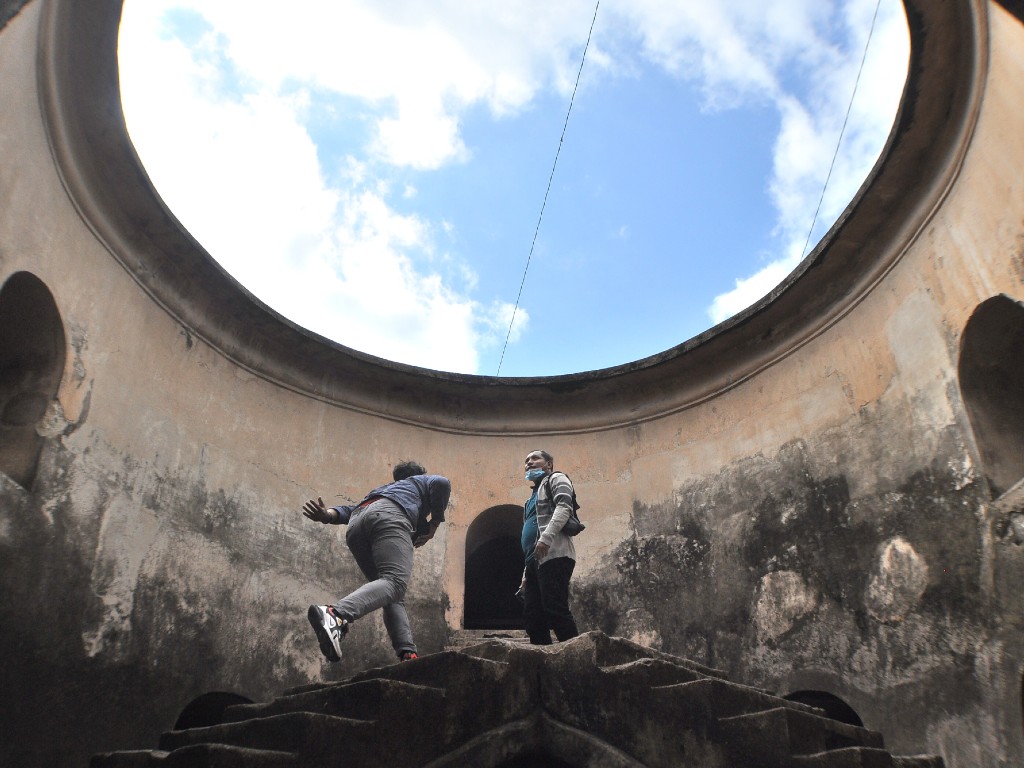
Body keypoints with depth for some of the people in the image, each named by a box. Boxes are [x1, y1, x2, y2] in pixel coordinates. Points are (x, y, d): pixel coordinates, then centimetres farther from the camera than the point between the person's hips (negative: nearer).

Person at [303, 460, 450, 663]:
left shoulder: (385, 488, 45)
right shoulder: (423, 481, 33)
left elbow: (350, 510, 26)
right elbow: (441, 483, 8)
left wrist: (327, 515, 9)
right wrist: (434, 524, 17)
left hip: (355, 525, 6)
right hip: (388, 516, -6)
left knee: (394, 598, 6)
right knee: (395, 581, -25)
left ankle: (407, 654, -14)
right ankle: (336, 615, -49)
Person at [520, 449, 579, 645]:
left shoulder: (556, 479, 9)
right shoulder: (535, 496, 34)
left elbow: (564, 507, -12)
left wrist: (546, 538, -26)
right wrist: (526, 574, 25)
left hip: (553, 555, -9)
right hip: (536, 560, 9)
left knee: (555, 610, -19)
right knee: (532, 616, 1)